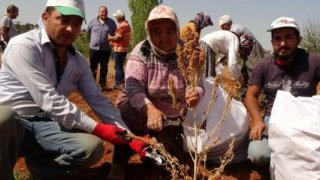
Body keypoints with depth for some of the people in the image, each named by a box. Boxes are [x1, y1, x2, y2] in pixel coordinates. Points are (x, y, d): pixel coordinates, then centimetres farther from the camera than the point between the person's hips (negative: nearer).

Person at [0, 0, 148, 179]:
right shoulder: (23, 46, -17)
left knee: (93, 147, -19)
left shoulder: (79, 62, 4)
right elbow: (49, 99, -25)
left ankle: (40, 165, 6)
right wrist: (97, 128, -24)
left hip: (44, 124, 6)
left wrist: (128, 137, -6)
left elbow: (98, 100, 3)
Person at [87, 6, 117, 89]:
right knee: (93, 67, 5)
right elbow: (88, 32, 15)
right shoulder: (93, 21, 2)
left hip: (106, 49, 0)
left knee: (104, 68, 8)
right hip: (94, 48, 0)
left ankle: (102, 84, 17)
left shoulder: (111, 22, 1)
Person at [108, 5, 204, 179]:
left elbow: (197, 83, -12)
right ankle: (119, 164, -15)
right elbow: (133, 87, -30)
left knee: (180, 158, -4)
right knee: (127, 111, -35)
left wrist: (196, 93, -39)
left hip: (173, 117, 3)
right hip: (140, 109, -3)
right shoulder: (141, 52, -17)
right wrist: (150, 109, -51)